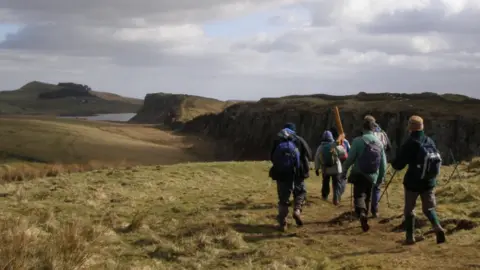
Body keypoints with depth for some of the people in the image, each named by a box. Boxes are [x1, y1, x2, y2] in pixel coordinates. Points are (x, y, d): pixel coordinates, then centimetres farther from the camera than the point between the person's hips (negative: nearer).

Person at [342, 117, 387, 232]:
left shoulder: (358, 141, -11)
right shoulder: (379, 143, 3)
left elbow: (350, 158, -12)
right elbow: (383, 163, 7)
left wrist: (344, 170, 0)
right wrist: (381, 177, 18)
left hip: (359, 174, -4)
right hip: (372, 176, 4)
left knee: (359, 195, -5)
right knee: (367, 197, 18)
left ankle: (362, 213, -33)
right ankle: (364, 217, 25)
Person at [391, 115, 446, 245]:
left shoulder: (409, 144, -14)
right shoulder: (430, 141, 1)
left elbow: (397, 165, -11)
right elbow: (438, 159, 9)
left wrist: (395, 162, 11)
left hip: (413, 182, -4)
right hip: (429, 182, 4)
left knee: (409, 209, 12)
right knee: (429, 208, 14)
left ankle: (410, 236, 11)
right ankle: (438, 227, -11)